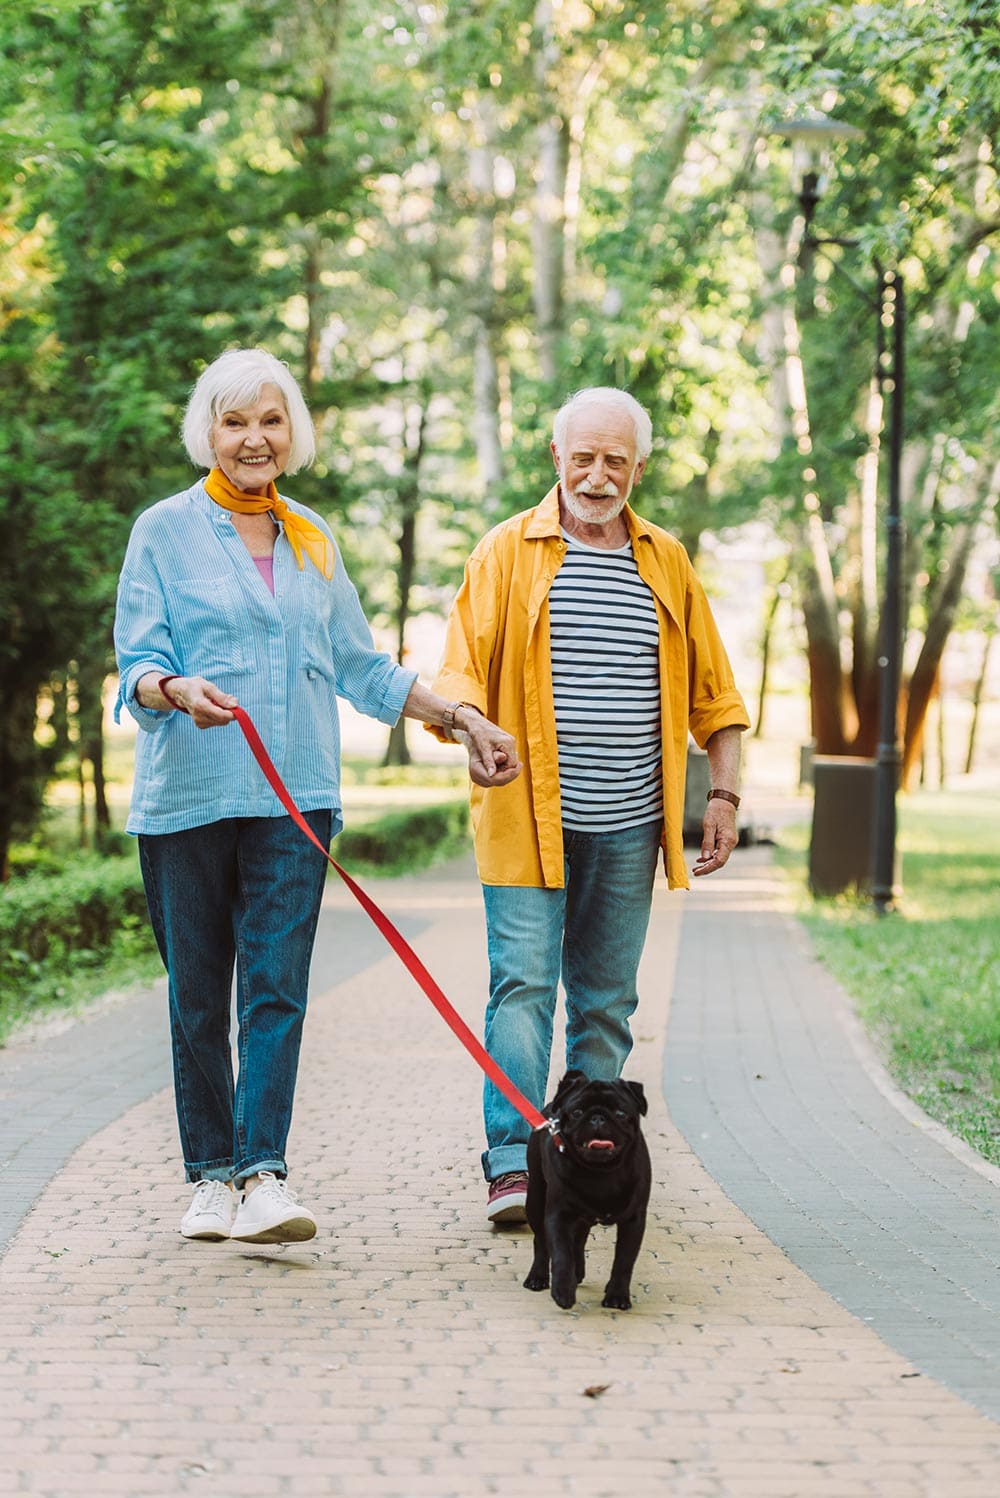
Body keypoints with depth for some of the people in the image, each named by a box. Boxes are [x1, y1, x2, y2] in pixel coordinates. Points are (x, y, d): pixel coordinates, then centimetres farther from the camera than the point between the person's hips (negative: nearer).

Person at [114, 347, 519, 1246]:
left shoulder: (313, 541, 14)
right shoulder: (166, 530, 2)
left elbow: (360, 667, 21)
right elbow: (137, 662, -4)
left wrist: (459, 718, 15)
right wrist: (177, 689, -26)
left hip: (293, 799, 2)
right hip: (187, 794, -2)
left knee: (277, 986, -9)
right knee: (199, 995, 4)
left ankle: (264, 1175, -13)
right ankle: (211, 1174, 15)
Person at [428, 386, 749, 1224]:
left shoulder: (667, 564, 12)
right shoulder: (508, 553, 3)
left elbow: (712, 692, 16)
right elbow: (462, 668, -2)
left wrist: (724, 793, 9)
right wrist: (471, 723, -24)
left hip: (627, 826, 3)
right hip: (530, 819, -3)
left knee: (606, 998, 8)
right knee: (523, 983, -10)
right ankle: (513, 1164, -10)